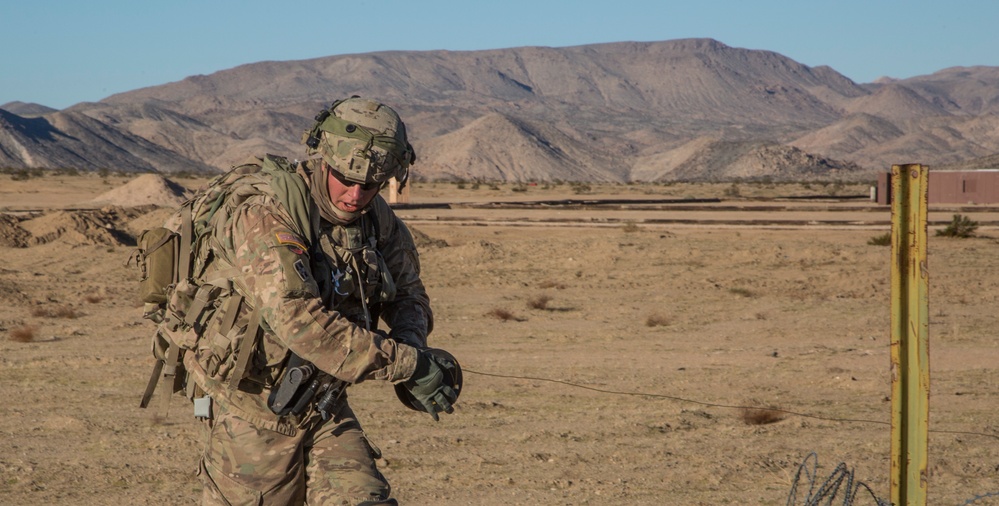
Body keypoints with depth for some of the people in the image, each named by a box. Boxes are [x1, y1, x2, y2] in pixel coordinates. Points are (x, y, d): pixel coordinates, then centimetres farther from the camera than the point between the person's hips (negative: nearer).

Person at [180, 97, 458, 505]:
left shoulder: (377, 219, -1)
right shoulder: (265, 217, -24)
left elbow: (407, 293, 16)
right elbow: (298, 322, -35)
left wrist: (411, 345, -9)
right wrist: (406, 365, -34)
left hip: (326, 408, 5)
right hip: (255, 413, -5)